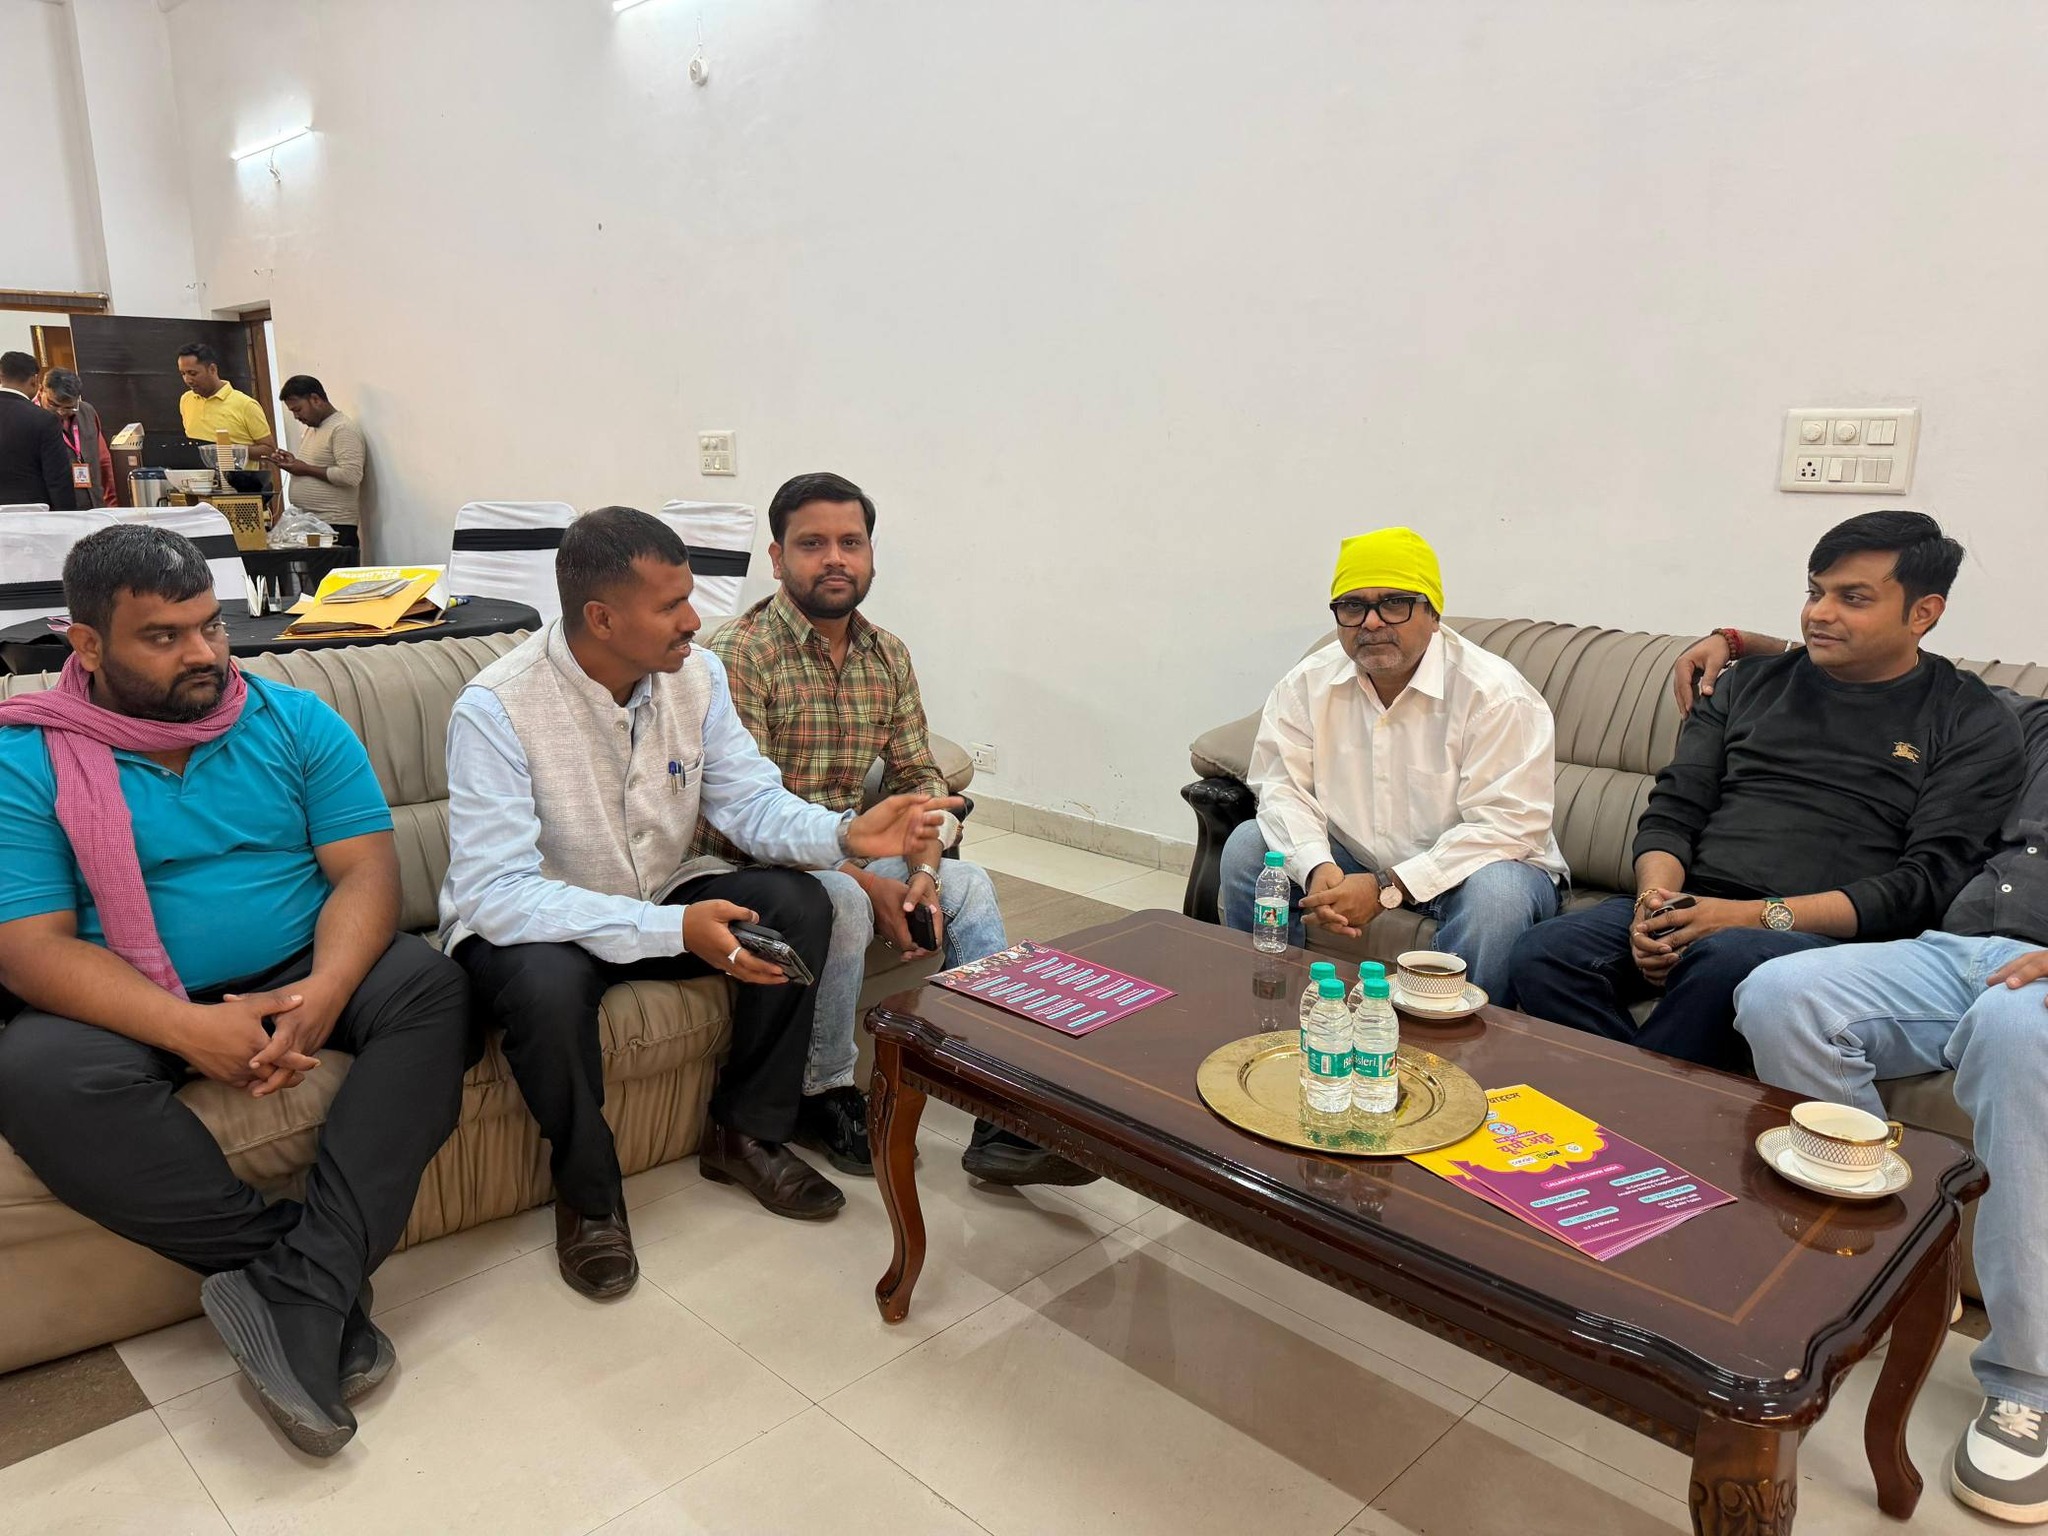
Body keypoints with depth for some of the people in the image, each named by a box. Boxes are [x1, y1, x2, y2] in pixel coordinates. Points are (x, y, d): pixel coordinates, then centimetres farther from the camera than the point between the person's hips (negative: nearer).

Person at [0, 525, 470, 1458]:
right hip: (131, 1007, -1)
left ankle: (298, 1293, -31)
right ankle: (330, 1278, -23)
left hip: (302, 976, 2)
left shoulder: (293, 721, 1)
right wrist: (190, 1029, -28)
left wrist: (324, 992, -26)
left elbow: (367, 867, -5)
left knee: (429, 986, -26)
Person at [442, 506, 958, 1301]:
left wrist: (844, 832, -28)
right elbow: (495, 892, -32)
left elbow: (751, 801, -6)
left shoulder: (696, 674, -9)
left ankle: (746, 1133, 5)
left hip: (659, 896, 6)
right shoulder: (496, 708, -27)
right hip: (528, 921, -5)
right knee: (549, 983, -38)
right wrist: (673, 930, -40)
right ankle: (587, 1191, -7)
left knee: (798, 904, -16)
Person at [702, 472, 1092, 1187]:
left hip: (850, 852, 7)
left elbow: (917, 775, 6)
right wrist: (867, 882, -24)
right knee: (840, 902, -34)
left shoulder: (887, 655, 6)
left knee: (969, 883, -10)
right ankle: (825, 1097, -9)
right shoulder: (741, 654, -16)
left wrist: (922, 871, -14)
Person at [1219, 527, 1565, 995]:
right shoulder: (1308, 684, -5)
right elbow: (1282, 788, -7)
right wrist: (1317, 868, -29)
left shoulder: (1496, 693, -20)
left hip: (1457, 868, -4)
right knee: (1246, 847, -13)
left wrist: (1388, 887, -31)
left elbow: (1507, 824, -24)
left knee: (1495, 895, -35)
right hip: (1350, 857, 4)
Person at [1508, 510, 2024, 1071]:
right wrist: (1655, 898, -9)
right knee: (1543, 954, -26)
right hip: (1688, 909, 4)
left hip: (1827, 937, -3)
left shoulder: (1973, 724, 8)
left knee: (1729, 959, -39)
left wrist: (1758, 916, -16)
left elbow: (1926, 882, -4)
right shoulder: (1752, 684, 19)